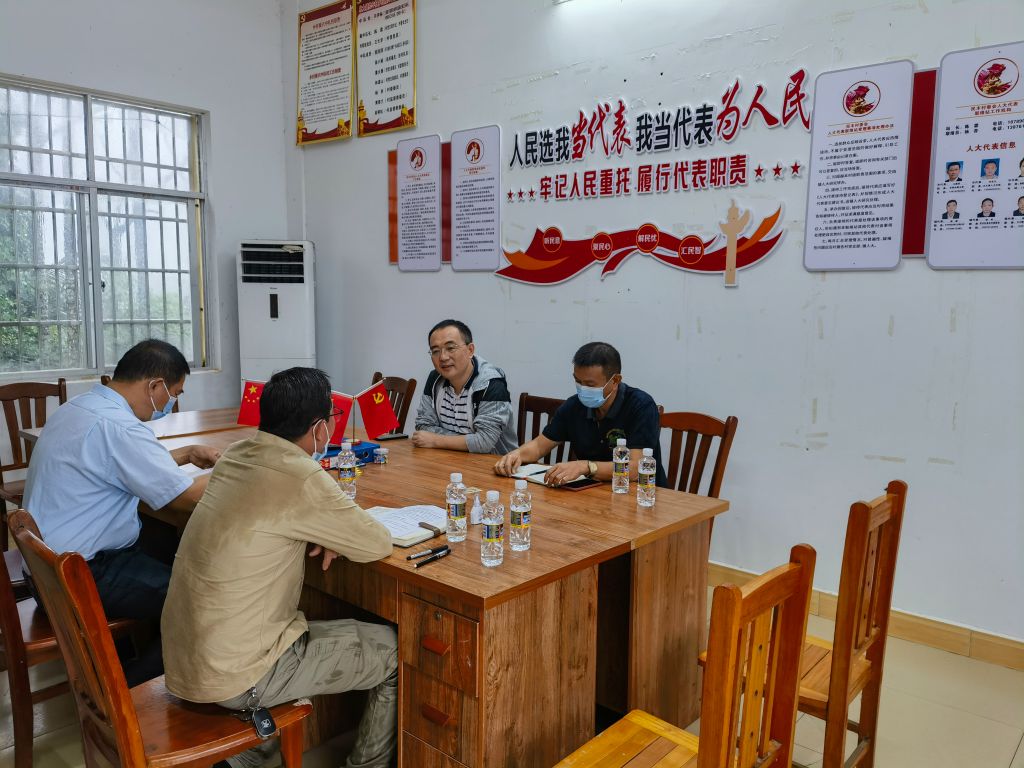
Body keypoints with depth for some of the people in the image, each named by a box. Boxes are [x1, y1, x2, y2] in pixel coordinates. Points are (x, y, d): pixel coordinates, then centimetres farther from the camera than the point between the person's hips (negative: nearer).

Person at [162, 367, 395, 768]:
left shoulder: (238, 454, 0)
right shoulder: (299, 477, -24)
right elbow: (377, 544, -14)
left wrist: (329, 532, 2)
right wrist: (338, 530, 7)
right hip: (233, 674, -8)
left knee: (353, 630, 27)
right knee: (395, 651, 5)